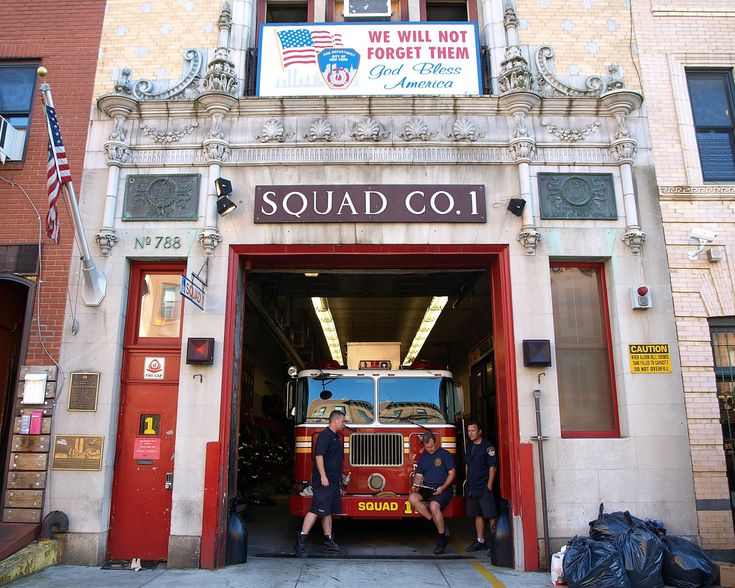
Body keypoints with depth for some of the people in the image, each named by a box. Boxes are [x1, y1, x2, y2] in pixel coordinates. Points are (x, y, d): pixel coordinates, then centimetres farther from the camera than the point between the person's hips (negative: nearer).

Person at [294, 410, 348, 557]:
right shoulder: (325, 435, -11)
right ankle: (300, 541, -9)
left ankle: (328, 543, 16)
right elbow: (319, 455, -20)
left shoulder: (336, 437, 19)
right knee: (316, 510, -12)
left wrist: (340, 476, 25)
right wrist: (323, 476, -24)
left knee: (328, 512, 12)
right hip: (324, 481, -10)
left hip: (333, 481, 10)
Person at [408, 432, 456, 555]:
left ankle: (443, 538, -12)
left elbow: (452, 473, -4)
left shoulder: (445, 454, -2)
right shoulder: (423, 457, 14)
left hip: (442, 489, -5)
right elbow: (419, 475, 15)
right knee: (412, 497, -23)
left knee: (434, 506, -31)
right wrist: (416, 485, -6)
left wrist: (443, 487, -17)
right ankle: (434, 521, -12)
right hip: (426, 489, 5)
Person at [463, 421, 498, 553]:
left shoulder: (488, 446, -9)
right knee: (477, 515, 13)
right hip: (472, 488, 8)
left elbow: (493, 467, -12)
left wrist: (489, 485, -15)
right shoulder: (470, 447, 14)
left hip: (485, 487, -8)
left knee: (491, 515, -6)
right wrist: (467, 481, 15)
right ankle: (480, 541, 20)